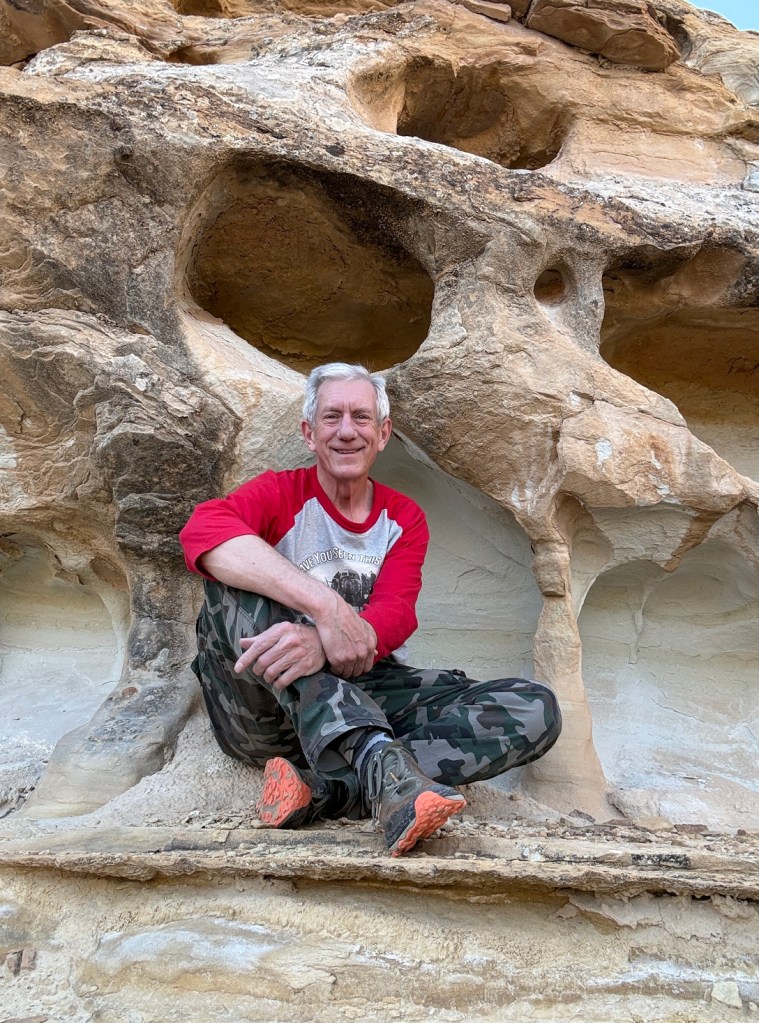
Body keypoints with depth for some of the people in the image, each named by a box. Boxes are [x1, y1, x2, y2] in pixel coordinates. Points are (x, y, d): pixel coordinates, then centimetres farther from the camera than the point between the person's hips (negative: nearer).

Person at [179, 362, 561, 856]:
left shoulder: (405, 518, 11)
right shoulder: (280, 494, 2)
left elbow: (396, 614, -9)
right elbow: (203, 529, -22)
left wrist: (323, 641, -33)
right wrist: (325, 604, -34)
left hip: (367, 694, 3)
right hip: (268, 701, -2)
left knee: (537, 709, -15)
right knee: (236, 583, -28)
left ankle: (319, 788, -32)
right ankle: (379, 759, -44)